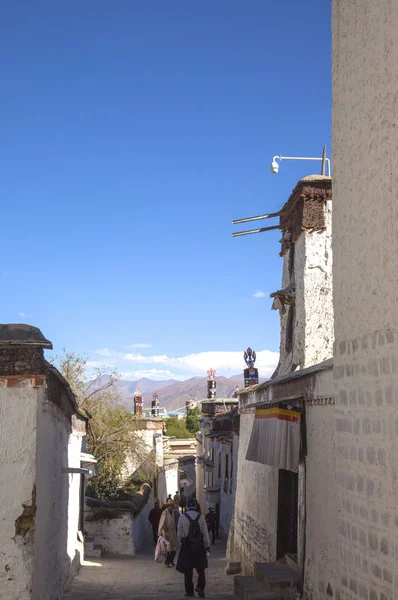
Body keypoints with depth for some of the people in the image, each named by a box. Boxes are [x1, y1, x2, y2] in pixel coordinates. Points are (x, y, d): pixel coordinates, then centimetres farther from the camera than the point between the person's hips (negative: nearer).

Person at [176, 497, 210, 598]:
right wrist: (207, 546, 5)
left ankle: (189, 591, 11)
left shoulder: (182, 517, -6)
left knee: (188, 569, 9)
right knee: (200, 568, 12)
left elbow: (180, 533, -2)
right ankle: (200, 586, -7)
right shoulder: (201, 517, -5)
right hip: (199, 546, 1)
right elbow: (205, 533, -3)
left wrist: (181, 541, 18)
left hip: (187, 545, 0)